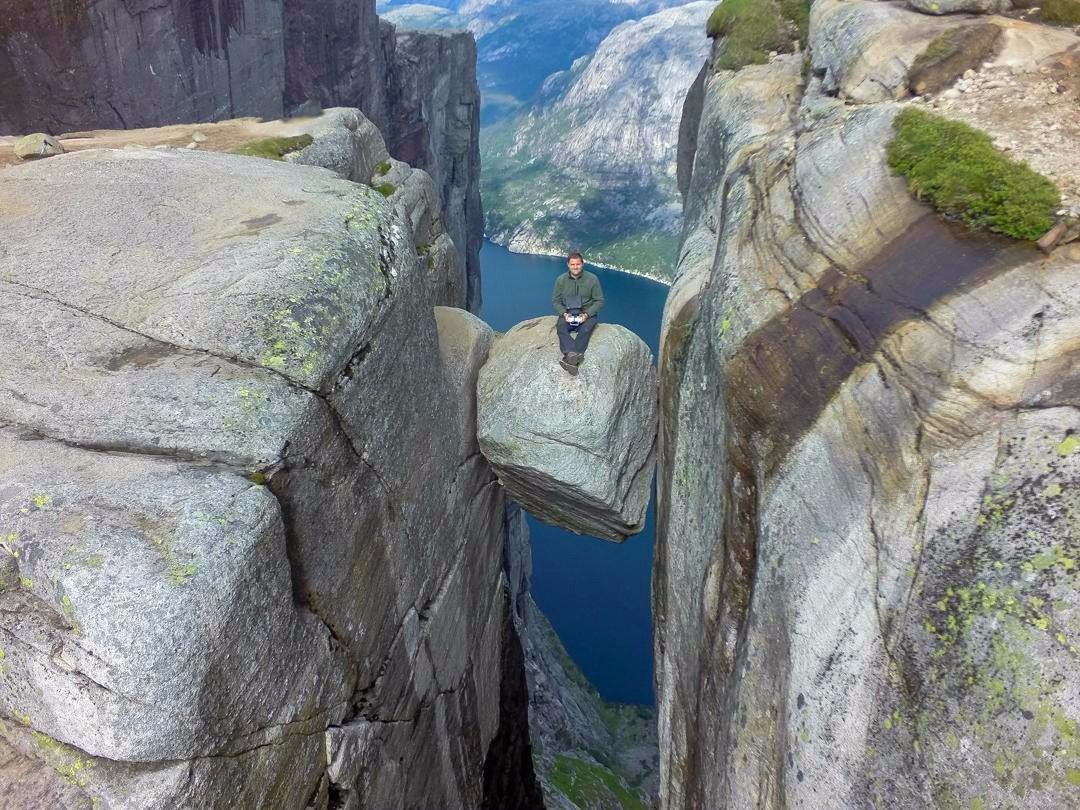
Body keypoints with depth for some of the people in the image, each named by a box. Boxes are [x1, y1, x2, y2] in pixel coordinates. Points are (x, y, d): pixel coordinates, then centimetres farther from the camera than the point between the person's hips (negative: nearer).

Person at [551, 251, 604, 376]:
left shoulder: (592, 279, -5)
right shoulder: (561, 280, 0)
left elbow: (599, 300, -2)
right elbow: (555, 301, 5)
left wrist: (586, 314, -17)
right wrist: (564, 314, -15)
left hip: (587, 313, -1)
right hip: (567, 313, 1)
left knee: (586, 329, -34)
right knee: (560, 328, -31)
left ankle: (569, 358, -50)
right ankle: (573, 355, -55)